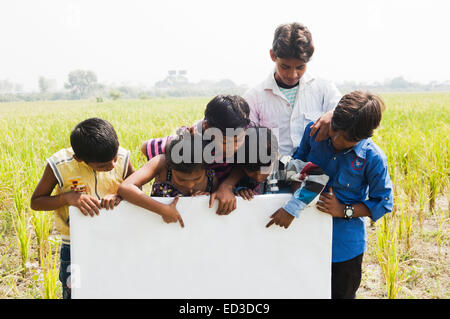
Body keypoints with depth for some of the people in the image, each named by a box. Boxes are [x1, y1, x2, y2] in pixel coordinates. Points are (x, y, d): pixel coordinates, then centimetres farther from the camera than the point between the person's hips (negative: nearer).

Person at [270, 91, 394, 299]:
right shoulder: (314, 131, -10)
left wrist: (344, 210, -18)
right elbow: (298, 161, 8)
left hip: (345, 245, -3)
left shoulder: (373, 158, -17)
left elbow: (383, 202, -8)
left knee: (341, 294, 16)